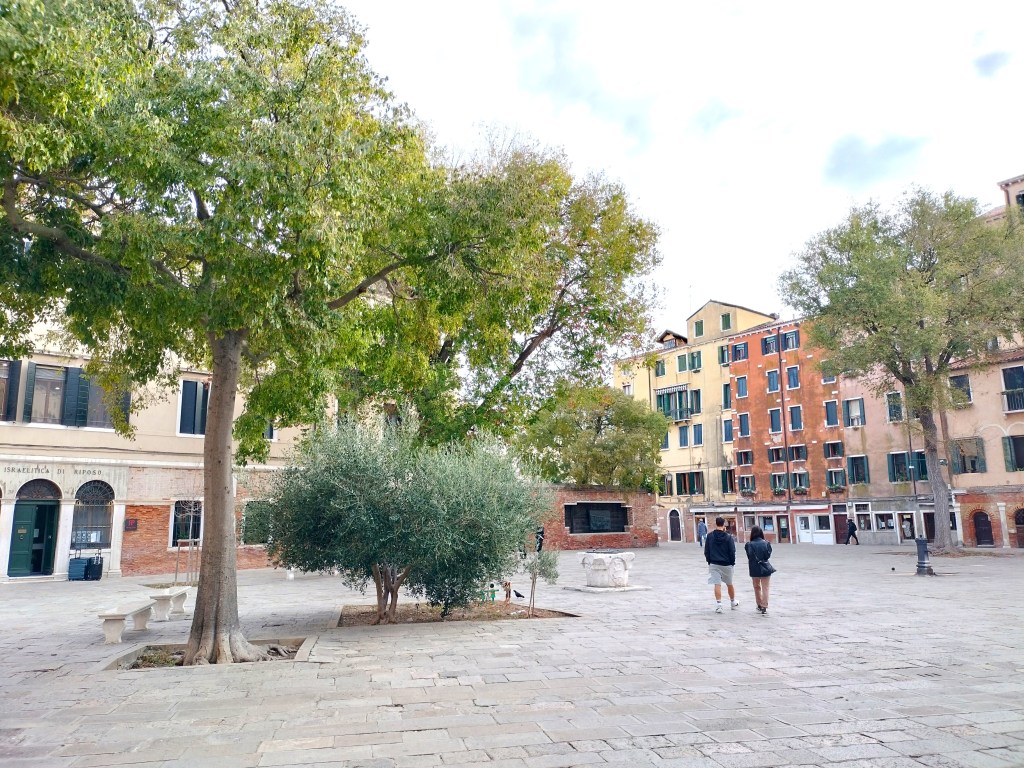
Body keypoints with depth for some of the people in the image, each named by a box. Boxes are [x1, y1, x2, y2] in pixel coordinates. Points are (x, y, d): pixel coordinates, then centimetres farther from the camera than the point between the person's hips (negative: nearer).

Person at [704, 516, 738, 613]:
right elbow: (732, 552, -6)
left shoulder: (710, 536, -4)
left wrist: (709, 561, 12)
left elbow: (706, 551, 2)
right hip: (726, 564, 0)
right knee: (729, 584, 17)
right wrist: (732, 563, 6)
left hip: (714, 564, 0)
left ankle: (718, 604, -10)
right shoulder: (728, 537, -9)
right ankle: (733, 602, 33)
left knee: (717, 584, -1)